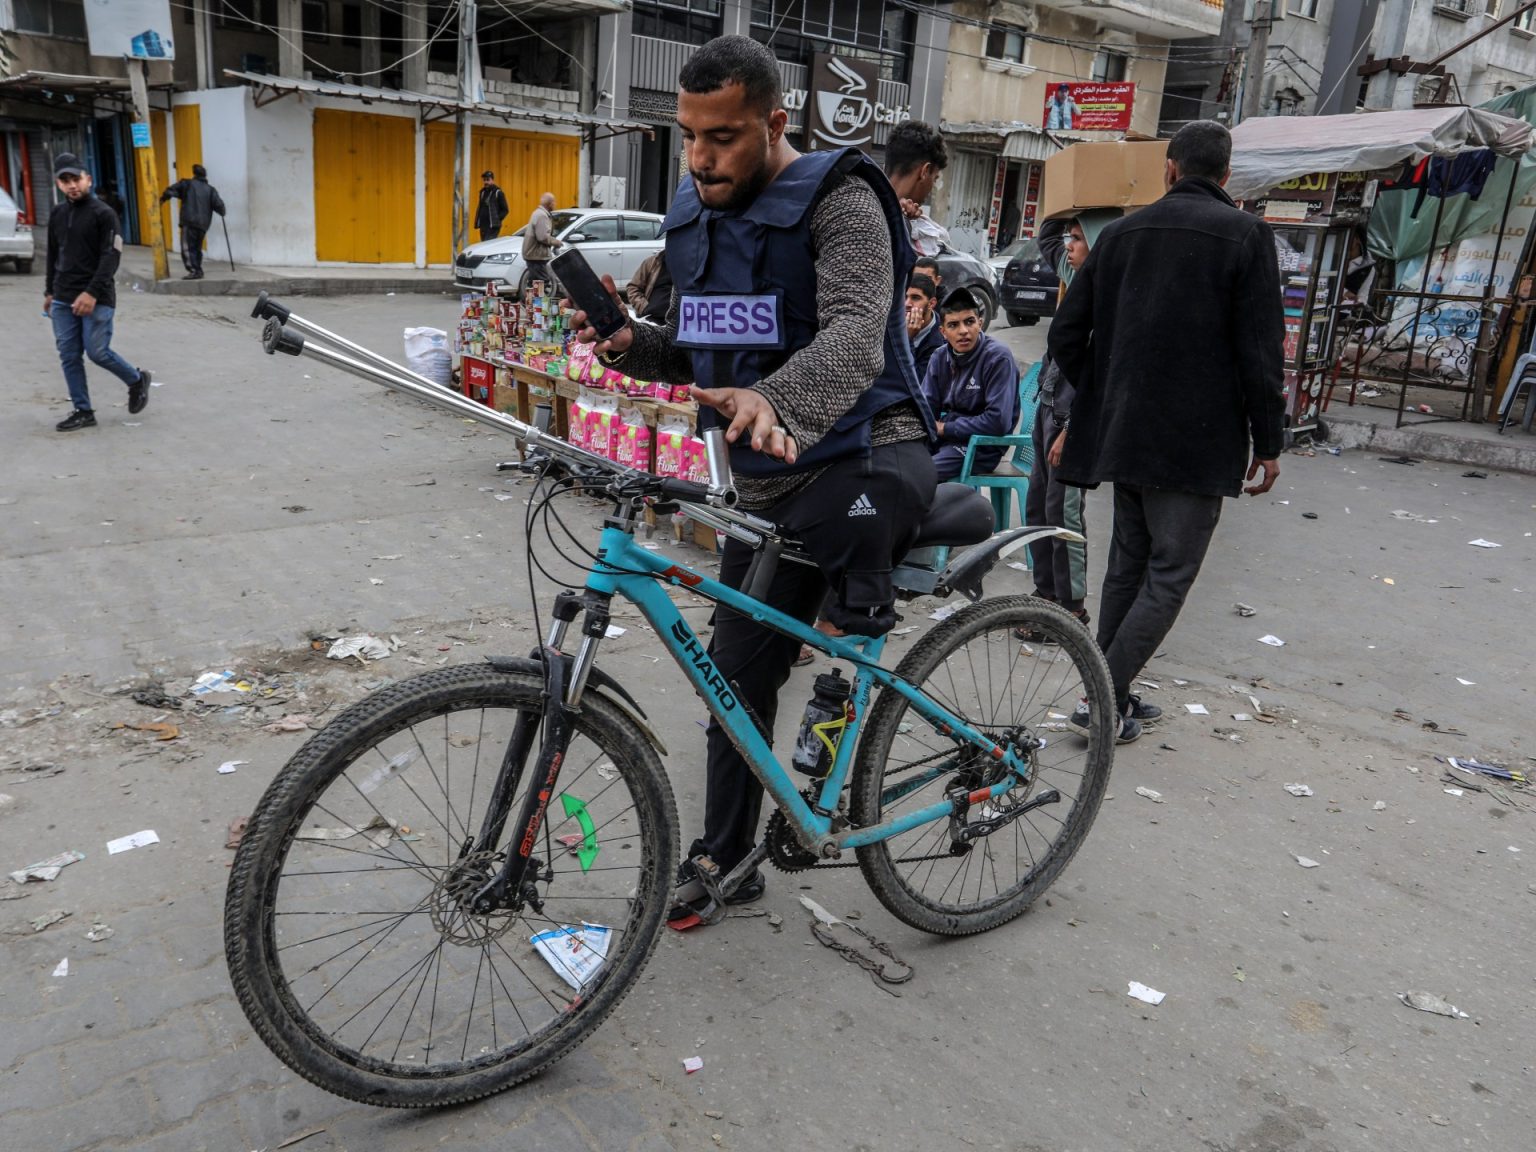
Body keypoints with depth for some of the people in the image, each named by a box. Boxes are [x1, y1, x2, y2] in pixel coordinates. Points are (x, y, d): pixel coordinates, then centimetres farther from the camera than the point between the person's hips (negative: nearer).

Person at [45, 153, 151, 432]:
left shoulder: (104, 214, -6)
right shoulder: (57, 215, 13)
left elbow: (111, 257, -13)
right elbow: (53, 256, 22)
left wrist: (92, 292, -21)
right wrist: (49, 292, 20)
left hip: (96, 298, -6)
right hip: (63, 300, 6)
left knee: (97, 352, -8)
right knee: (68, 356, 3)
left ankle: (137, 381, 19)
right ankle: (83, 411, 10)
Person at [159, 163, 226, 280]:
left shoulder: (187, 184, 3)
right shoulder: (211, 189, 11)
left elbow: (170, 191, -2)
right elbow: (219, 205, 1)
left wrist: (162, 199, 14)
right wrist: (222, 212, 22)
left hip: (189, 222, -5)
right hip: (203, 224, 5)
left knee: (187, 248, -7)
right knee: (197, 248, 18)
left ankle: (194, 271, -18)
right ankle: (198, 270, 18)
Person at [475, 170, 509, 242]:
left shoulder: (498, 193, -3)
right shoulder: (482, 192, 15)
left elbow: (505, 210, -2)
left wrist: (496, 220, -12)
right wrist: (477, 222, 12)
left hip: (493, 227, -7)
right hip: (483, 225, 7)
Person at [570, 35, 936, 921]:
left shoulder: (839, 202, -14)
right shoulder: (695, 217, 8)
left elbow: (857, 335, -32)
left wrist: (776, 402, -52)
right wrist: (628, 345, -7)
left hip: (866, 455, -6)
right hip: (766, 480, 6)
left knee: (847, 515, -41)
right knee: (739, 673, 10)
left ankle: (864, 614, -7)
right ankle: (725, 860, 28)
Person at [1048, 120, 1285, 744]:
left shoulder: (1120, 233, 7)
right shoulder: (1246, 234, -6)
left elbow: (1066, 334, 7)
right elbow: (1261, 350, -11)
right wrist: (1268, 442, -2)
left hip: (1124, 433, 5)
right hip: (1198, 438, -5)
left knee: (1127, 563, 15)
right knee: (1170, 573, 2)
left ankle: (1110, 693, 21)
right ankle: (1107, 697, -3)